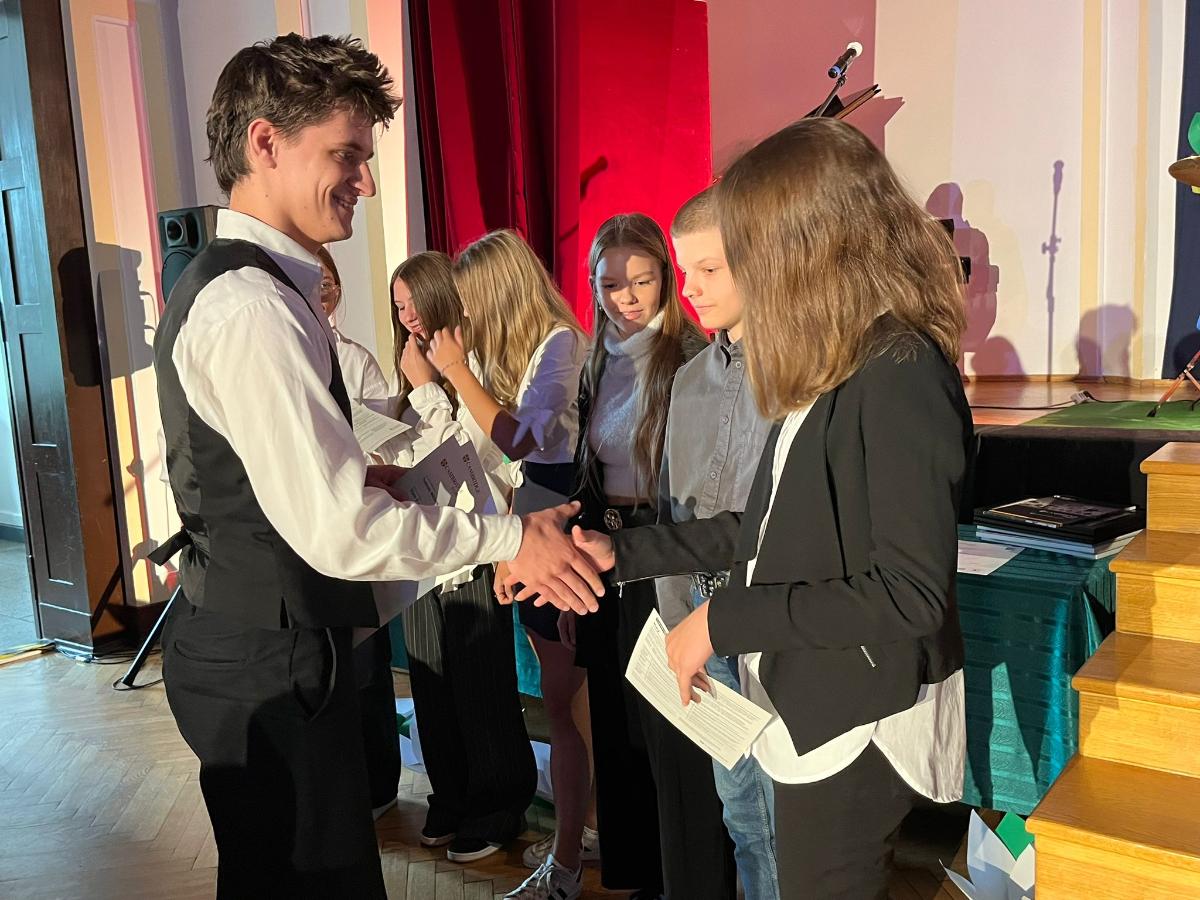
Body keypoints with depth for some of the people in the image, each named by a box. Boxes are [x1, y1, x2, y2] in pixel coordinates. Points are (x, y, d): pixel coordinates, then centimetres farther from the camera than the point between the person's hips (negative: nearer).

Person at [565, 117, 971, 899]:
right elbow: (773, 529, 10)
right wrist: (622, 554, 9)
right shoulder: (838, 370, 7)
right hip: (817, 707, 9)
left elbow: (910, 595, -24)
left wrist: (725, 621, -19)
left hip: (859, 723, -8)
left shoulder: (901, 375, -21)